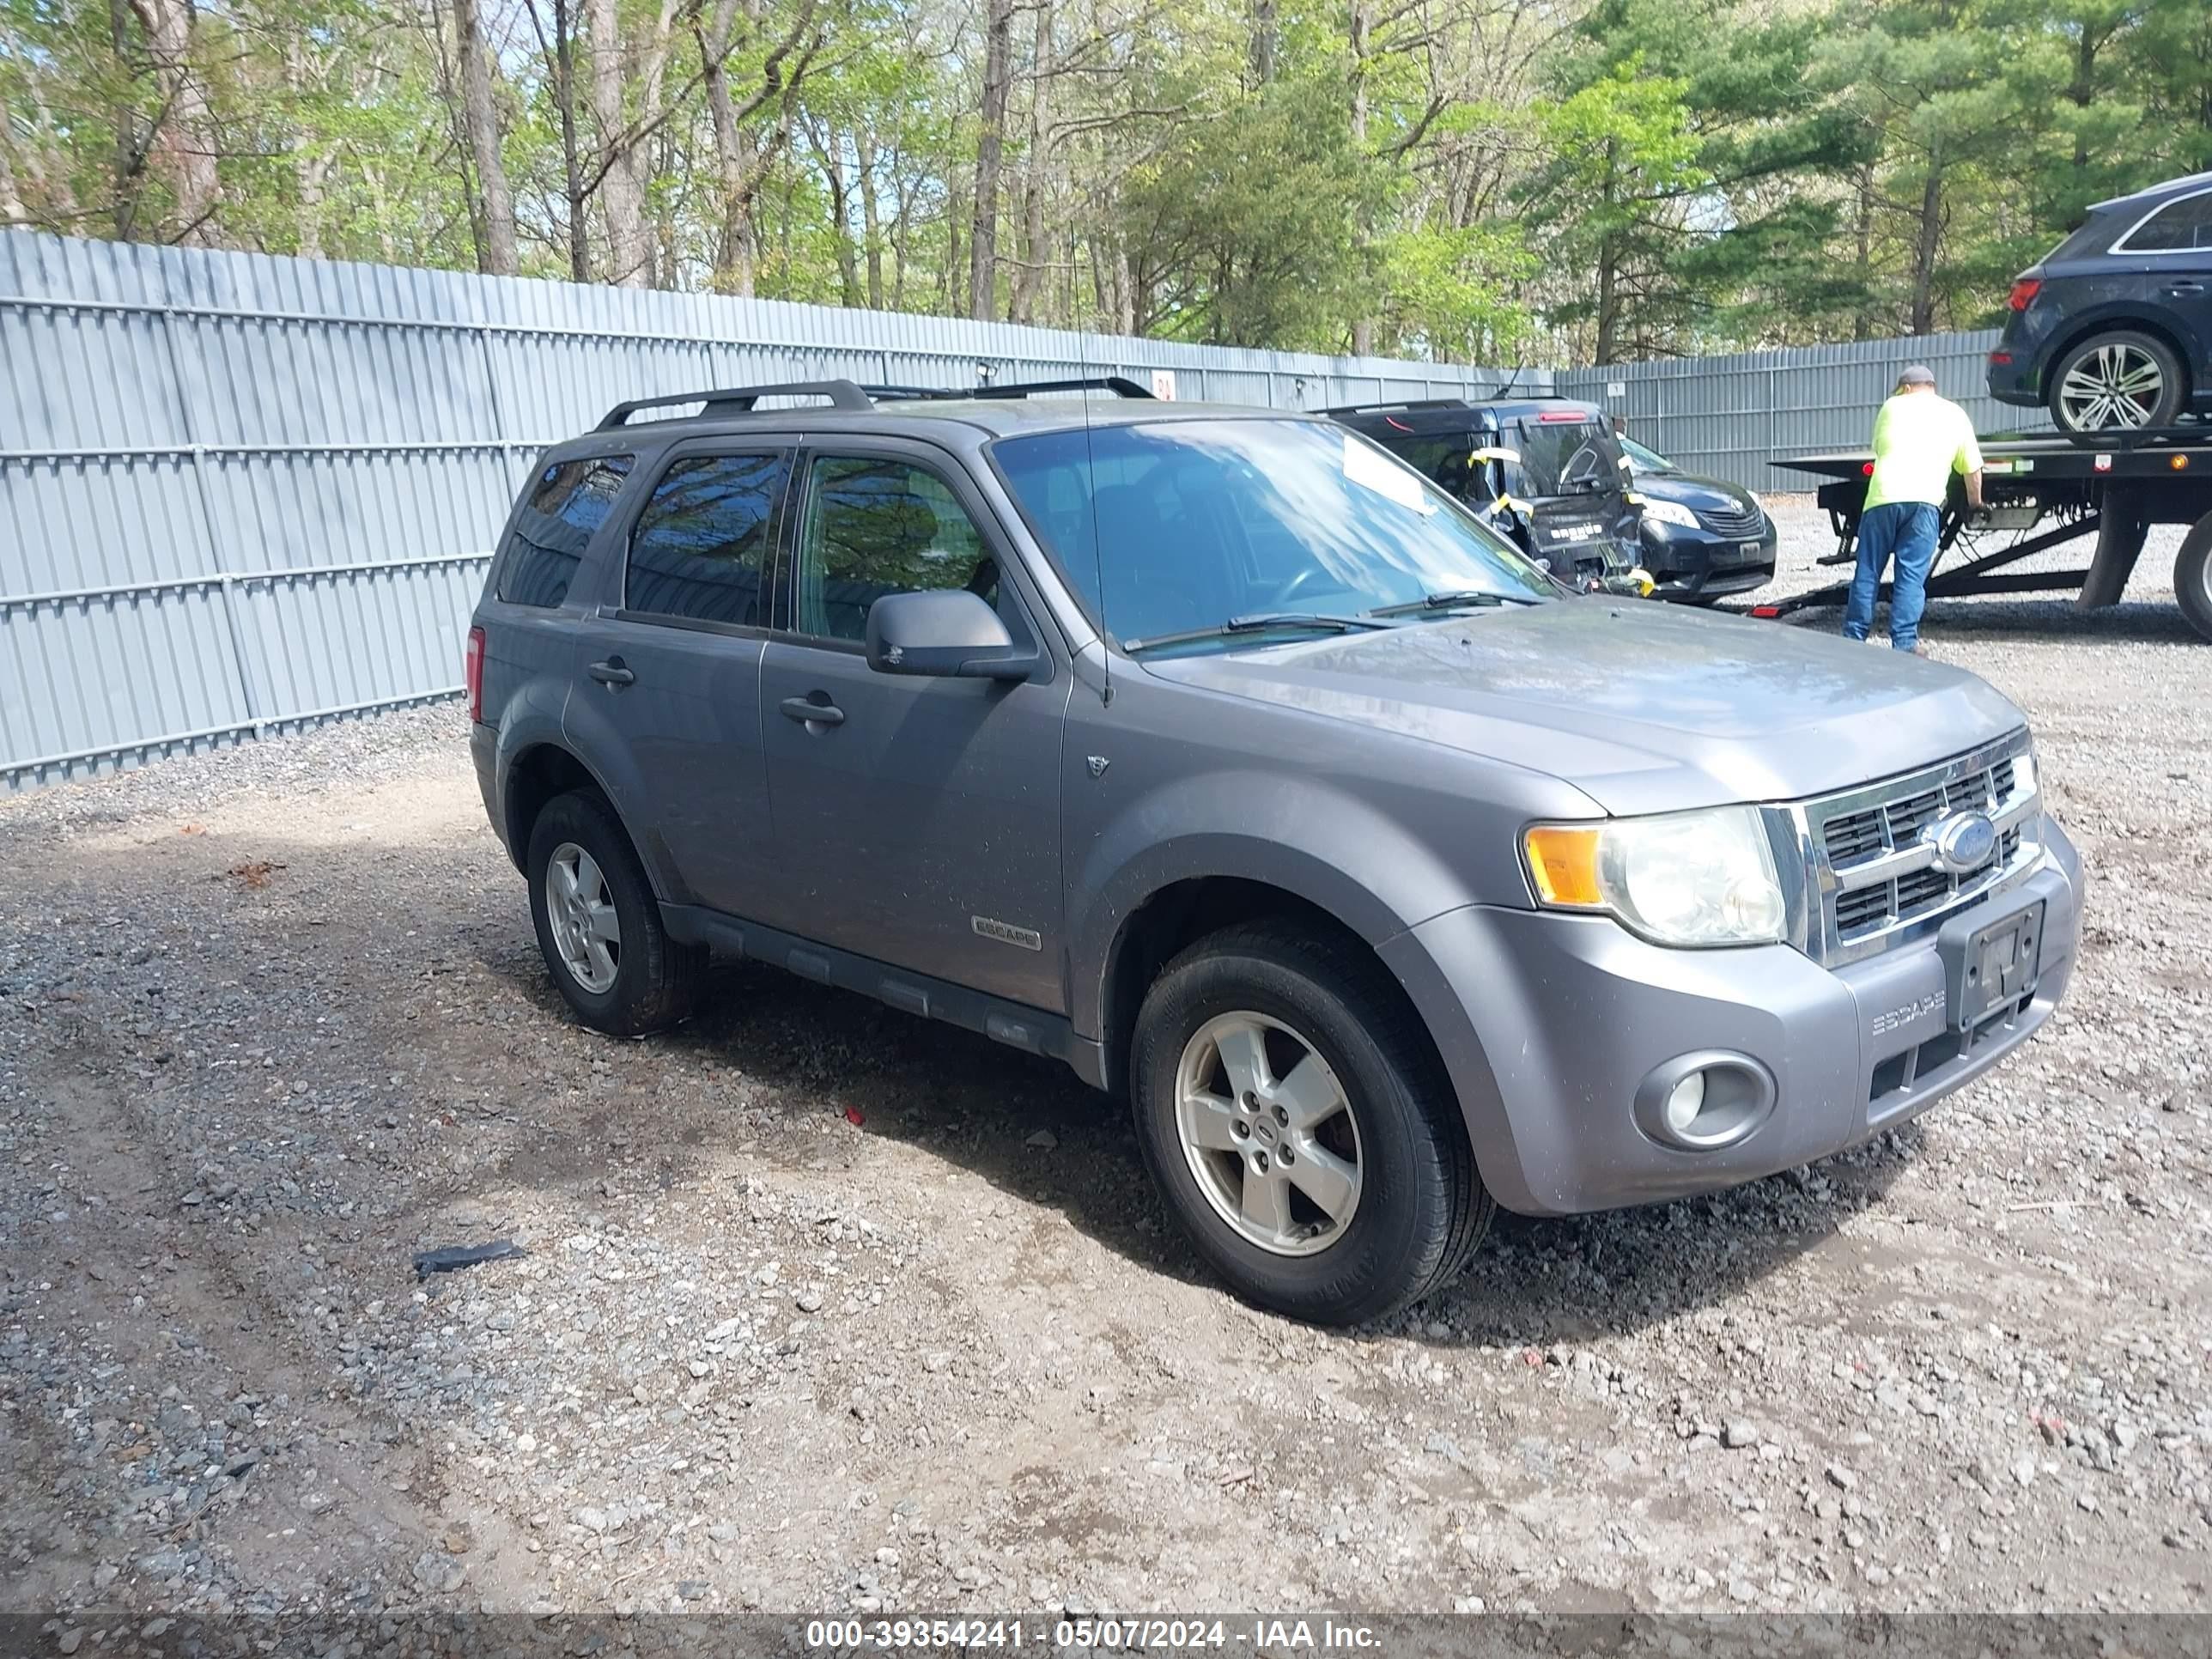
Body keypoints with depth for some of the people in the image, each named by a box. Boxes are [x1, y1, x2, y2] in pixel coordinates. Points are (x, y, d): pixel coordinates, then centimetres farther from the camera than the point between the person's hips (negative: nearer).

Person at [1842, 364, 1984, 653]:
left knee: (1868, 571, 7)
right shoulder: (1955, 414, 20)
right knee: (1912, 575, 1)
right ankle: (1904, 643, -4)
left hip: (1883, 496, 0)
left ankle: (1853, 637, 11)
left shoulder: (1893, 405, 18)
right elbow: (1972, 469, 22)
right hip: (1924, 501, 0)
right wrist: (1975, 503, 38)